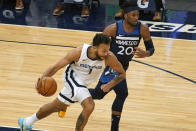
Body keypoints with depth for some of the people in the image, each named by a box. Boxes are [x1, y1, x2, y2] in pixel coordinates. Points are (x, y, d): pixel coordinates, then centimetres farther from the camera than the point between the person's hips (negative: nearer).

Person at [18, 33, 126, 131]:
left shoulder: (109, 57, -28)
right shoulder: (79, 52, -32)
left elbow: (122, 73, -11)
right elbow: (56, 67, -23)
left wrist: (110, 85, -29)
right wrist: (43, 78, -39)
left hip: (81, 84, 5)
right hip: (72, 78, -5)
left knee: (57, 107, 18)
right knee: (89, 106, -25)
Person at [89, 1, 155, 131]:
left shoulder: (143, 29, -15)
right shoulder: (114, 28, -22)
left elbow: (151, 49, -7)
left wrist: (145, 54, -30)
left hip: (122, 67, 5)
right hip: (110, 65, -5)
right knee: (122, 93, -18)